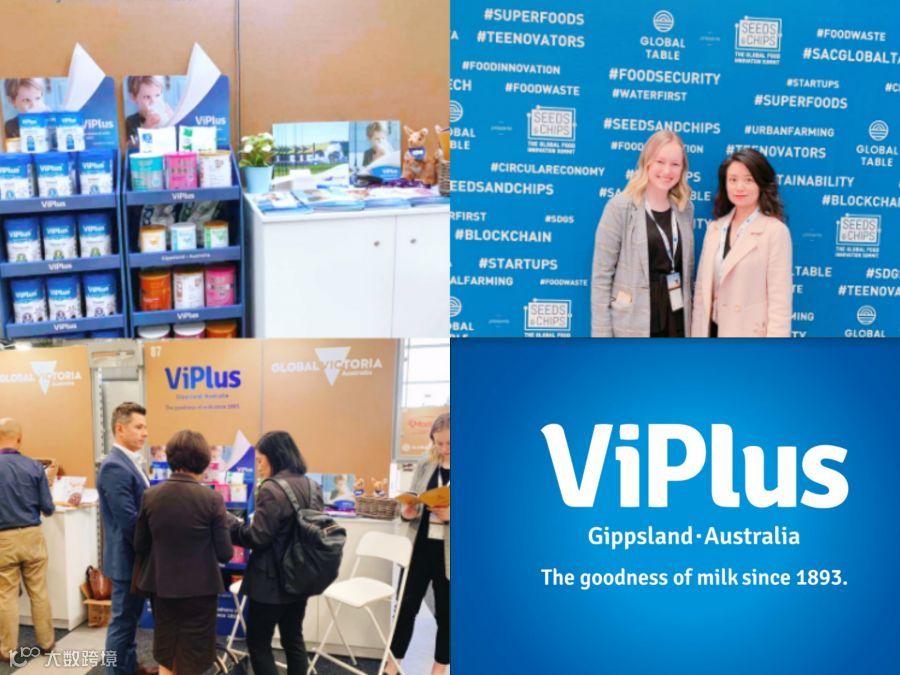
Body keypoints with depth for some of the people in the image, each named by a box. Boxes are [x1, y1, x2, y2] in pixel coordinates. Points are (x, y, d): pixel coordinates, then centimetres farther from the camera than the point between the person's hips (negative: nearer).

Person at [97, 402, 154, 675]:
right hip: (127, 558, -10)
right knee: (123, 620, 2)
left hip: (137, 556, 10)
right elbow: (129, 521, -24)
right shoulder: (115, 467, -22)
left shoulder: (131, 462, 10)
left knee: (131, 618, 20)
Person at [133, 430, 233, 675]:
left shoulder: (150, 495, -6)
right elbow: (225, 553, -11)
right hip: (199, 589, -3)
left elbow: (139, 546, 3)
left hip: (161, 586, 3)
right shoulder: (212, 499, -15)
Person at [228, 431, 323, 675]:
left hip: (271, 581, -8)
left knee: (258, 642, 4)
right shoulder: (312, 487, 6)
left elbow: (258, 538, -18)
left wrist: (230, 523, -5)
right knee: (294, 639, 16)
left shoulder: (271, 490, -19)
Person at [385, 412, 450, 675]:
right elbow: (412, 503, 13)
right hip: (420, 547, 3)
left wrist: (449, 515, -25)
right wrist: (407, 511, -9)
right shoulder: (424, 467, 7)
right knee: (406, 606, 8)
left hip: (448, 553, -3)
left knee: (445, 613, 10)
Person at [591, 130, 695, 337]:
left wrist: (689, 318, 11)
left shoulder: (685, 209, 8)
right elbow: (601, 275, -9)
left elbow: (687, 269, 15)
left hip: (676, 322, 5)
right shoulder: (620, 207, -8)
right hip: (632, 325, -5)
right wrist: (601, 332, -12)